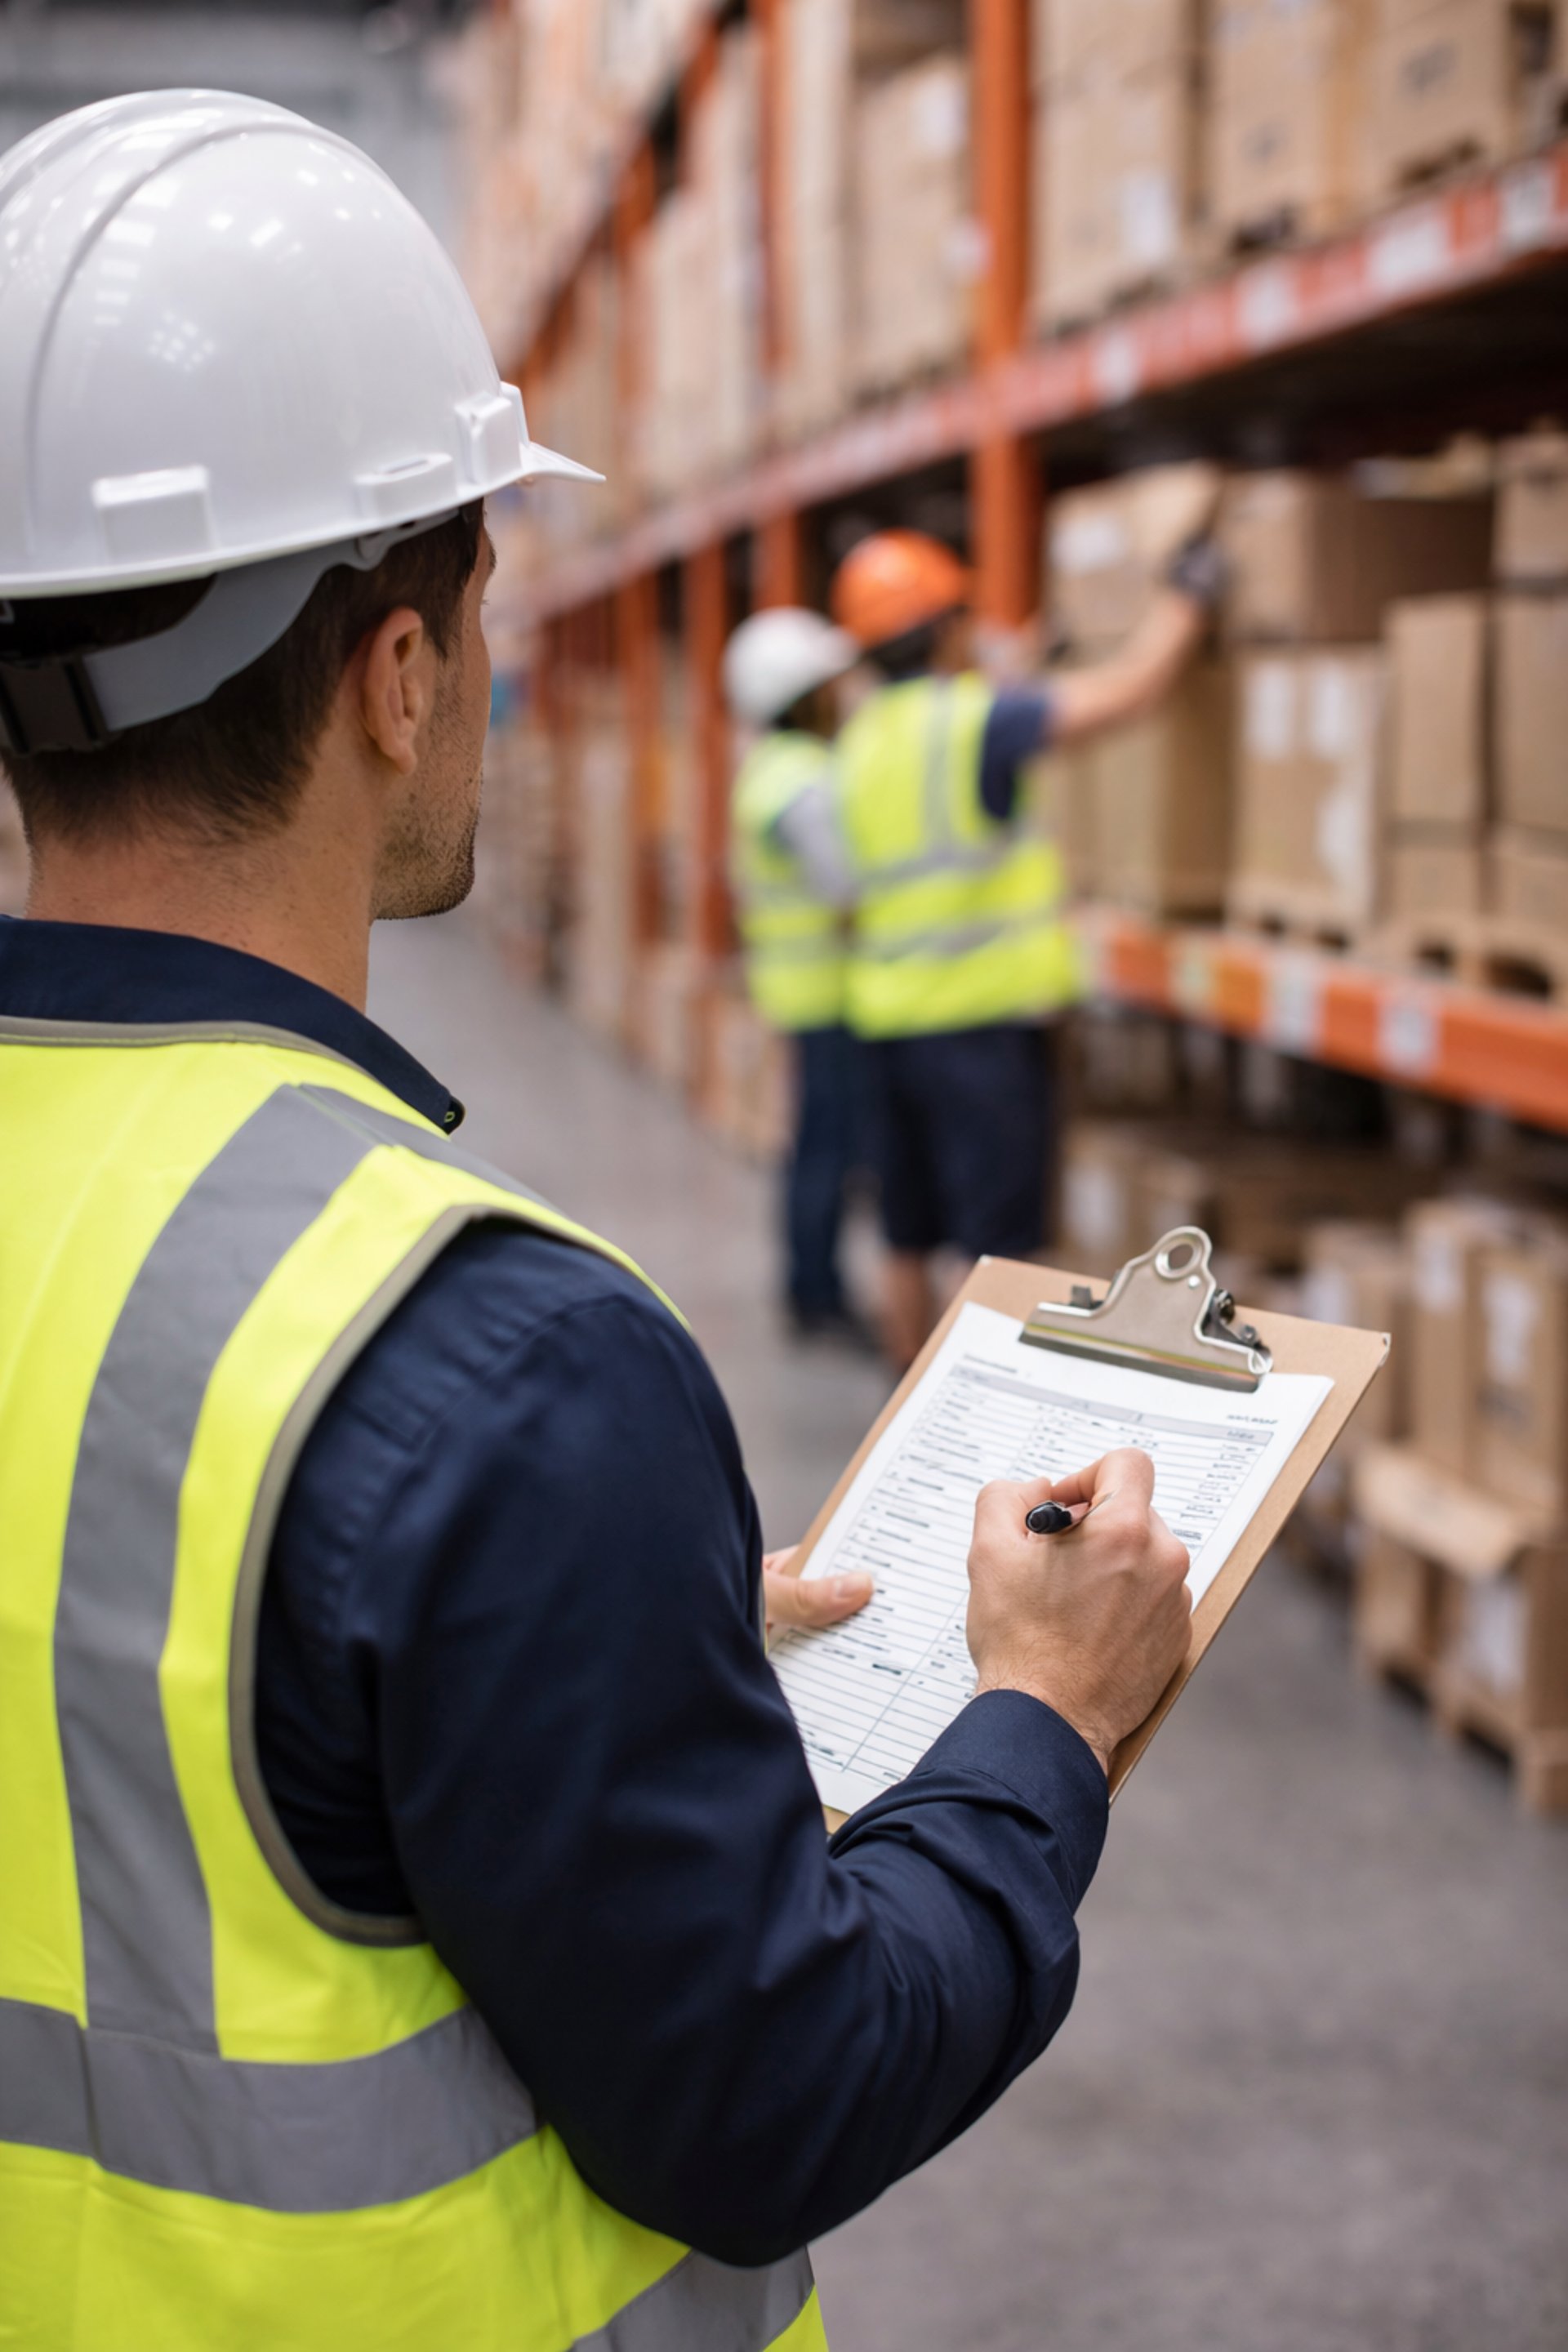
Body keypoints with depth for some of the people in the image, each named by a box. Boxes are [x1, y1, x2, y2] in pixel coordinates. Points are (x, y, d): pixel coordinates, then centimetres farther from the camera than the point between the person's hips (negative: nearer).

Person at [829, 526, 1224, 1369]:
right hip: (983, 1021, -8)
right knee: (998, 1243, -2)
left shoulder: (860, 739, 10)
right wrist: (1188, 595, 1)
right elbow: (1127, 690, -14)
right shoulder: (972, 719, -13)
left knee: (908, 1242, 15)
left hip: (888, 1022, 8)